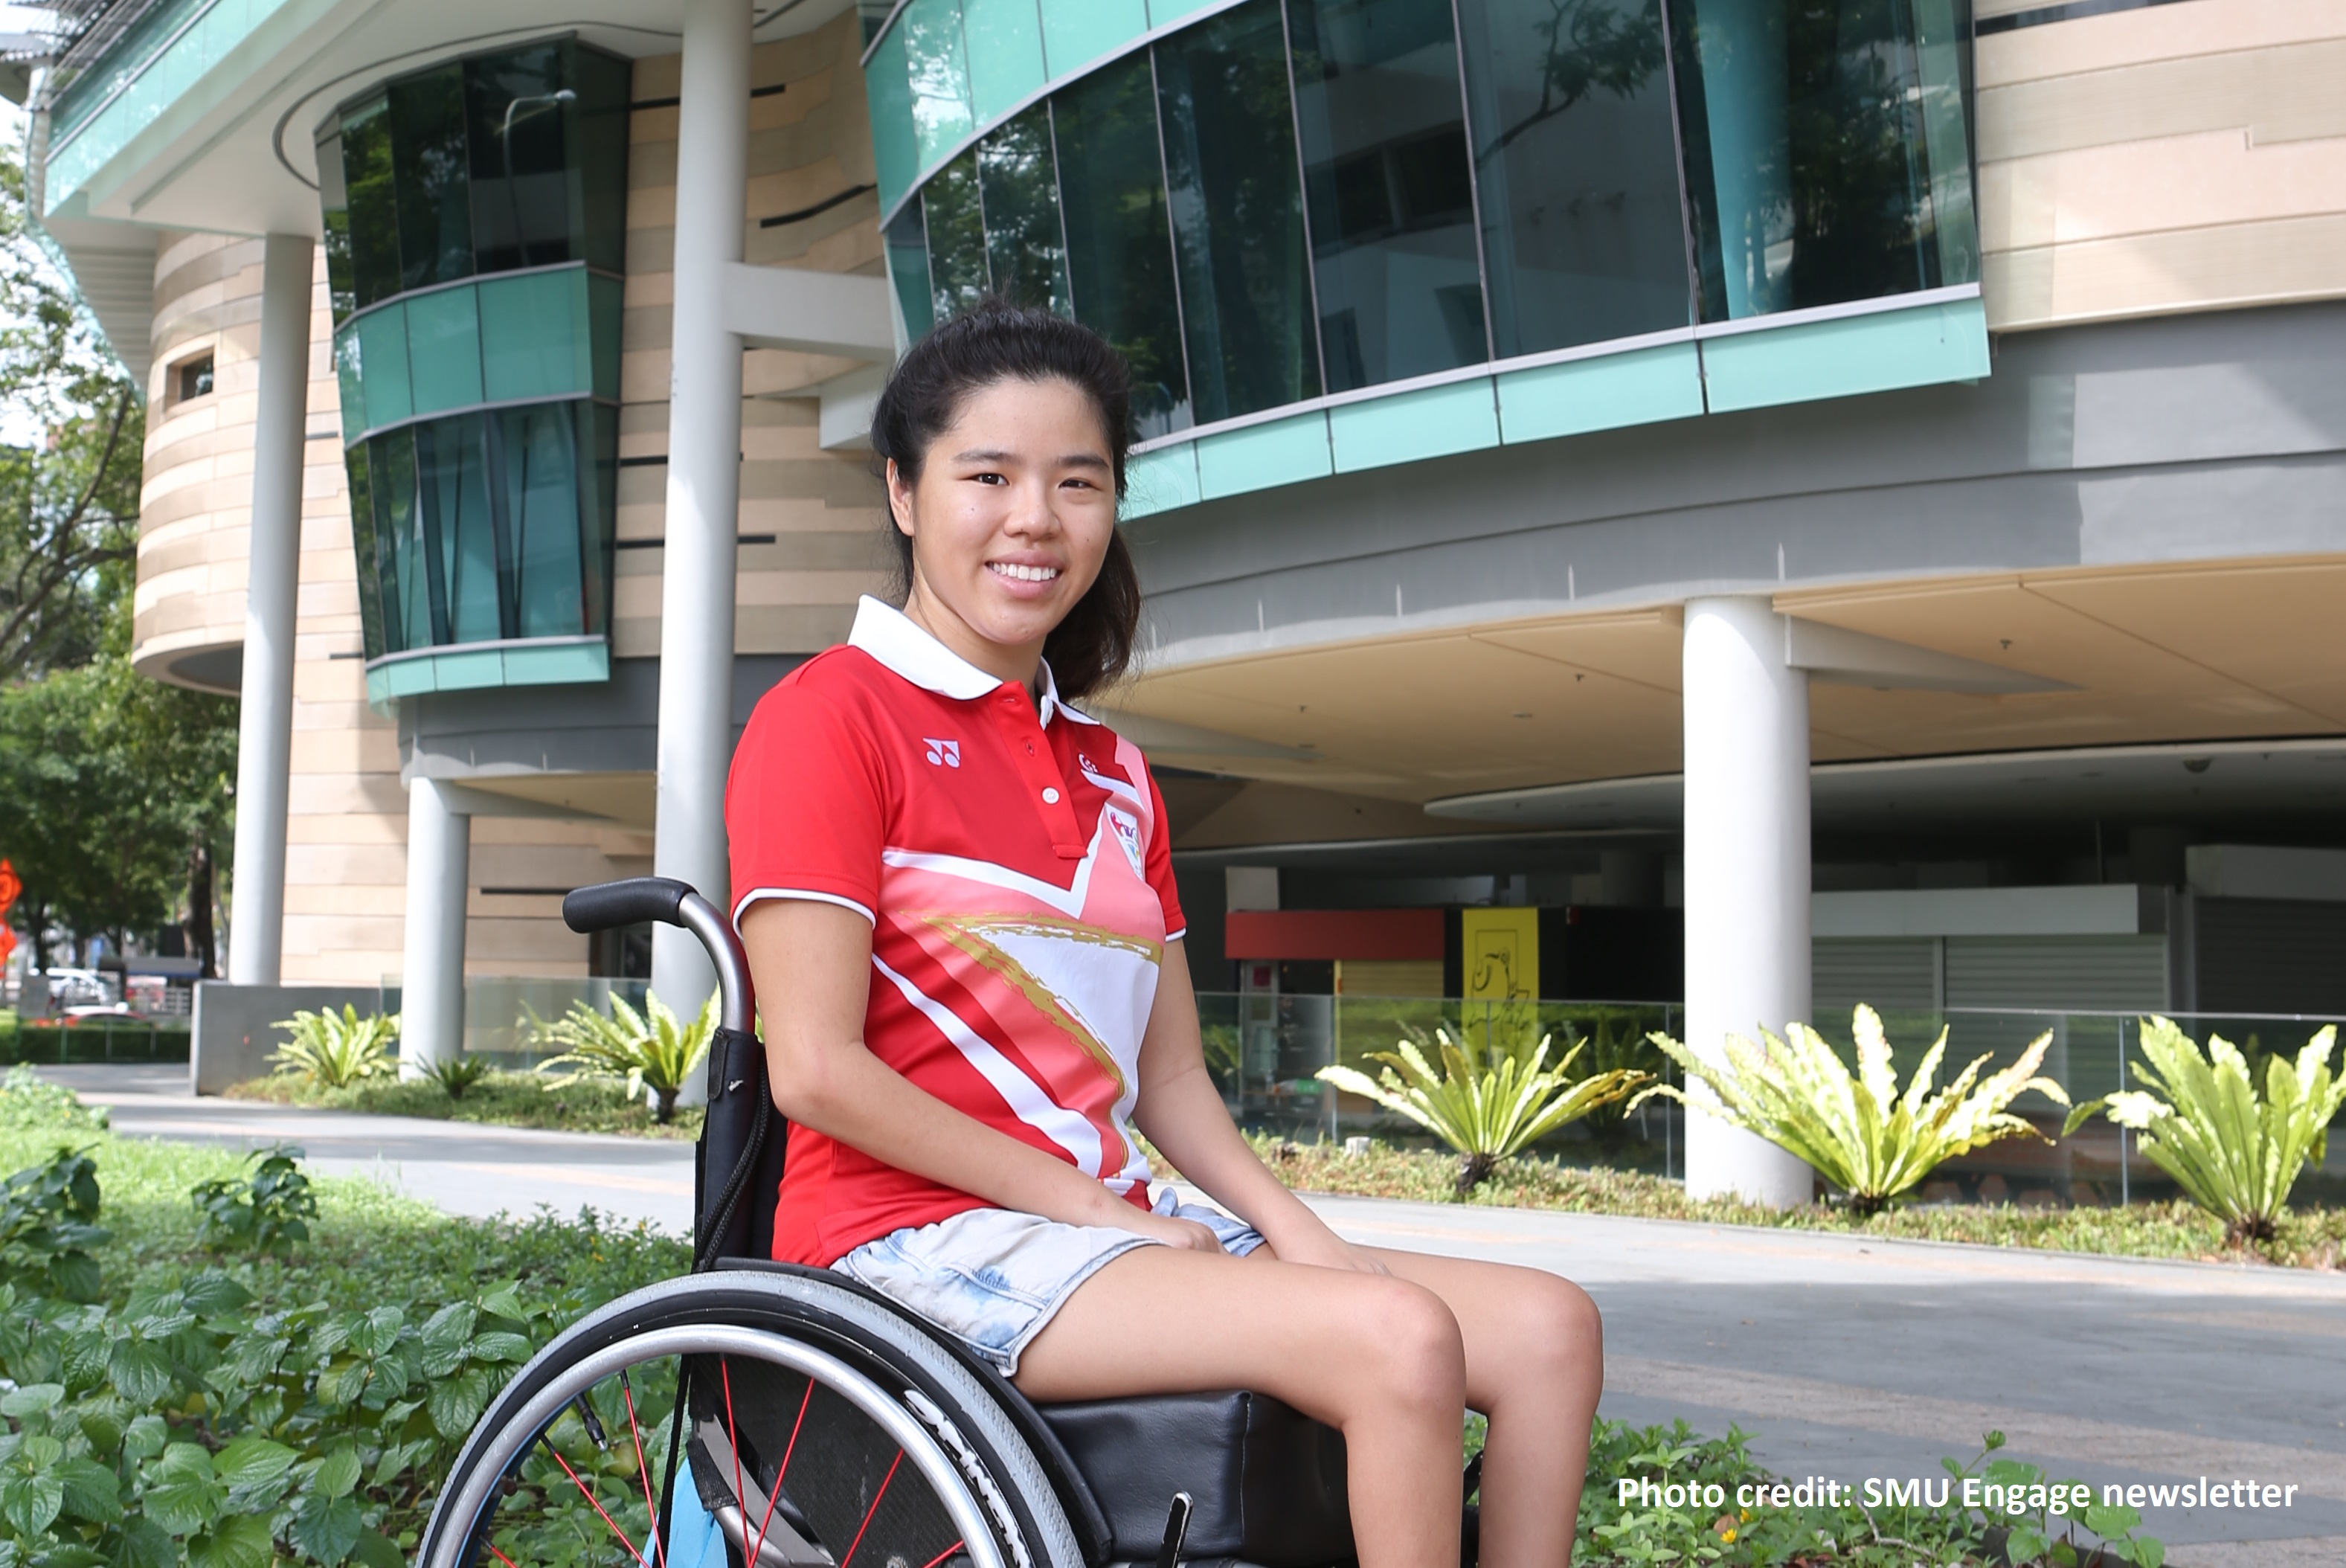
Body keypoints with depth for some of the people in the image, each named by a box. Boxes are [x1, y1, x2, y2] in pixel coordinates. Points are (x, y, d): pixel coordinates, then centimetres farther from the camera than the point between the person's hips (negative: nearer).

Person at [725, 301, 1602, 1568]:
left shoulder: (1112, 774, 19)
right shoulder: (830, 717, -5)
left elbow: (1171, 1078, 15)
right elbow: (817, 1068, -13)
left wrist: (1301, 1236, -2)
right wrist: (1083, 1203, -12)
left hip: (1112, 1226, 8)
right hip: (916, 1238, -8)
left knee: (1548, 1328, -7)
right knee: (1398, 1339, -26)